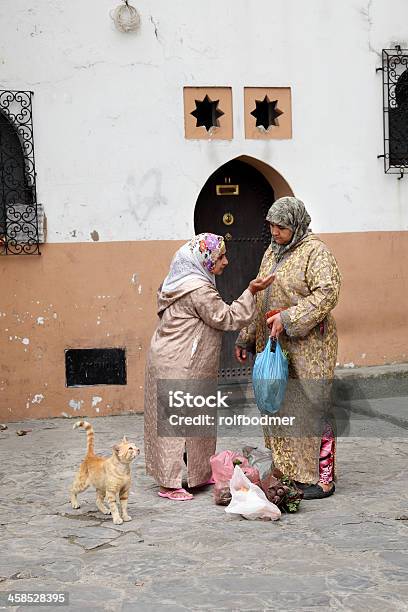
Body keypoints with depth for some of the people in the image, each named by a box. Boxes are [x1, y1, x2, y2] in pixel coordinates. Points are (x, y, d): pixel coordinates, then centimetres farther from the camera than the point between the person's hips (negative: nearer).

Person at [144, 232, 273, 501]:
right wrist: (251, 292, -18)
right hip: (179, 367, -11)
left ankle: (199, 473, 28)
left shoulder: (186, 282, 12)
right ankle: (170, 484, 3)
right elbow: (227, 318, -17)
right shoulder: (199, 289, -20)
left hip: (173, 361, 11)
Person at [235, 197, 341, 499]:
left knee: (312, 409, -4)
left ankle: (323, 478, 6)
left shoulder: (315, 251, -9)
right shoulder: (272, 253, 16)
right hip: (273, 346, 8)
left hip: (308, 347, -8)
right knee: (278, 409, 11)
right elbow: (259, 300, 23)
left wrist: (288, 319, -25)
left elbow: (327, 293, -20)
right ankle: (289, 473, 22)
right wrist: (245, 338, 20)